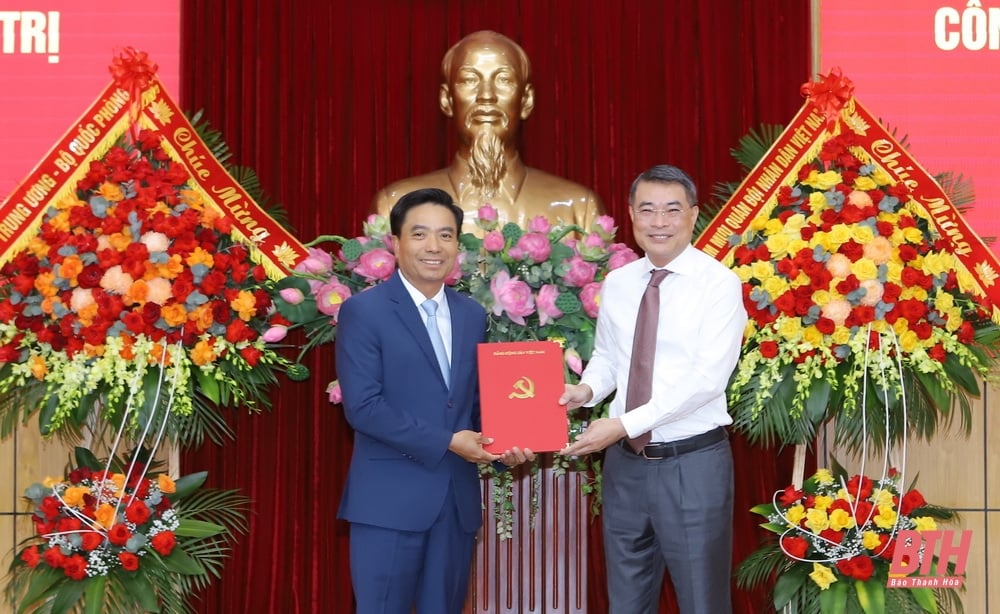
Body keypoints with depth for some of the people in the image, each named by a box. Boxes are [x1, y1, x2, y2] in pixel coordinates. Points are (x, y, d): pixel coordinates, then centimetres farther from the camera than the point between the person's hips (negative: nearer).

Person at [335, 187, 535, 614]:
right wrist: (446, 442, -16)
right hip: (389, 500, -5)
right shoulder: (363, 311, -6)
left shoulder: (473, 315, 11)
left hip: (457, 498, 5)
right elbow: (362, 406, -14)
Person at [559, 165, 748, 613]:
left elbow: (708, 377, -19)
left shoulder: (719, 283, -11)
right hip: (624, 461, 5)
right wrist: (588, 389, -9)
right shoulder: (616, 284, 7)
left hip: (694, 462, -5)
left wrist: (626, 424, -23)